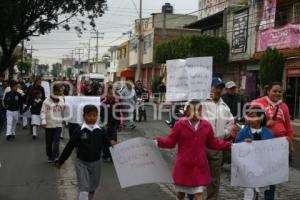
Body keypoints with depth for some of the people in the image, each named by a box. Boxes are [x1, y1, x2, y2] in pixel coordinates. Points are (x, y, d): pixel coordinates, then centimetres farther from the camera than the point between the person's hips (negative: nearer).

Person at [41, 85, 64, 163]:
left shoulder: (61, 101, 7)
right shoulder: (47, 101, -5)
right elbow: (43, 111, -8)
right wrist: (43, 121, -18)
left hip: (58, 124, 1)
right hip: (49, 124, -1)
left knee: (56, 141, -7)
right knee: (49, 142, 9)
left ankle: (55, 156, -8)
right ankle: (49, 156, 22)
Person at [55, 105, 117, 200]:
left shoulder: (101, 131, -6)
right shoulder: (79, 131, -11)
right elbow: (69, 147, -5)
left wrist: (111, 143, -21)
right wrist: (60, 161, 0)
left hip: (96, 163, 3)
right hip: (82, 163, -3)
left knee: (92, 188, 19)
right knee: (83, 189, -9)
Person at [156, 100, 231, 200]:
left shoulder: (206, 125, -1)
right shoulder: (180, 124, -8)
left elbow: (213, 143, 9)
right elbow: (170, 142, -6)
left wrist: (229, 145, 2)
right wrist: (158, 141, -23)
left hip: (200, 167, 1)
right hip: (184, 166, -1)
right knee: (181, 192, 18)